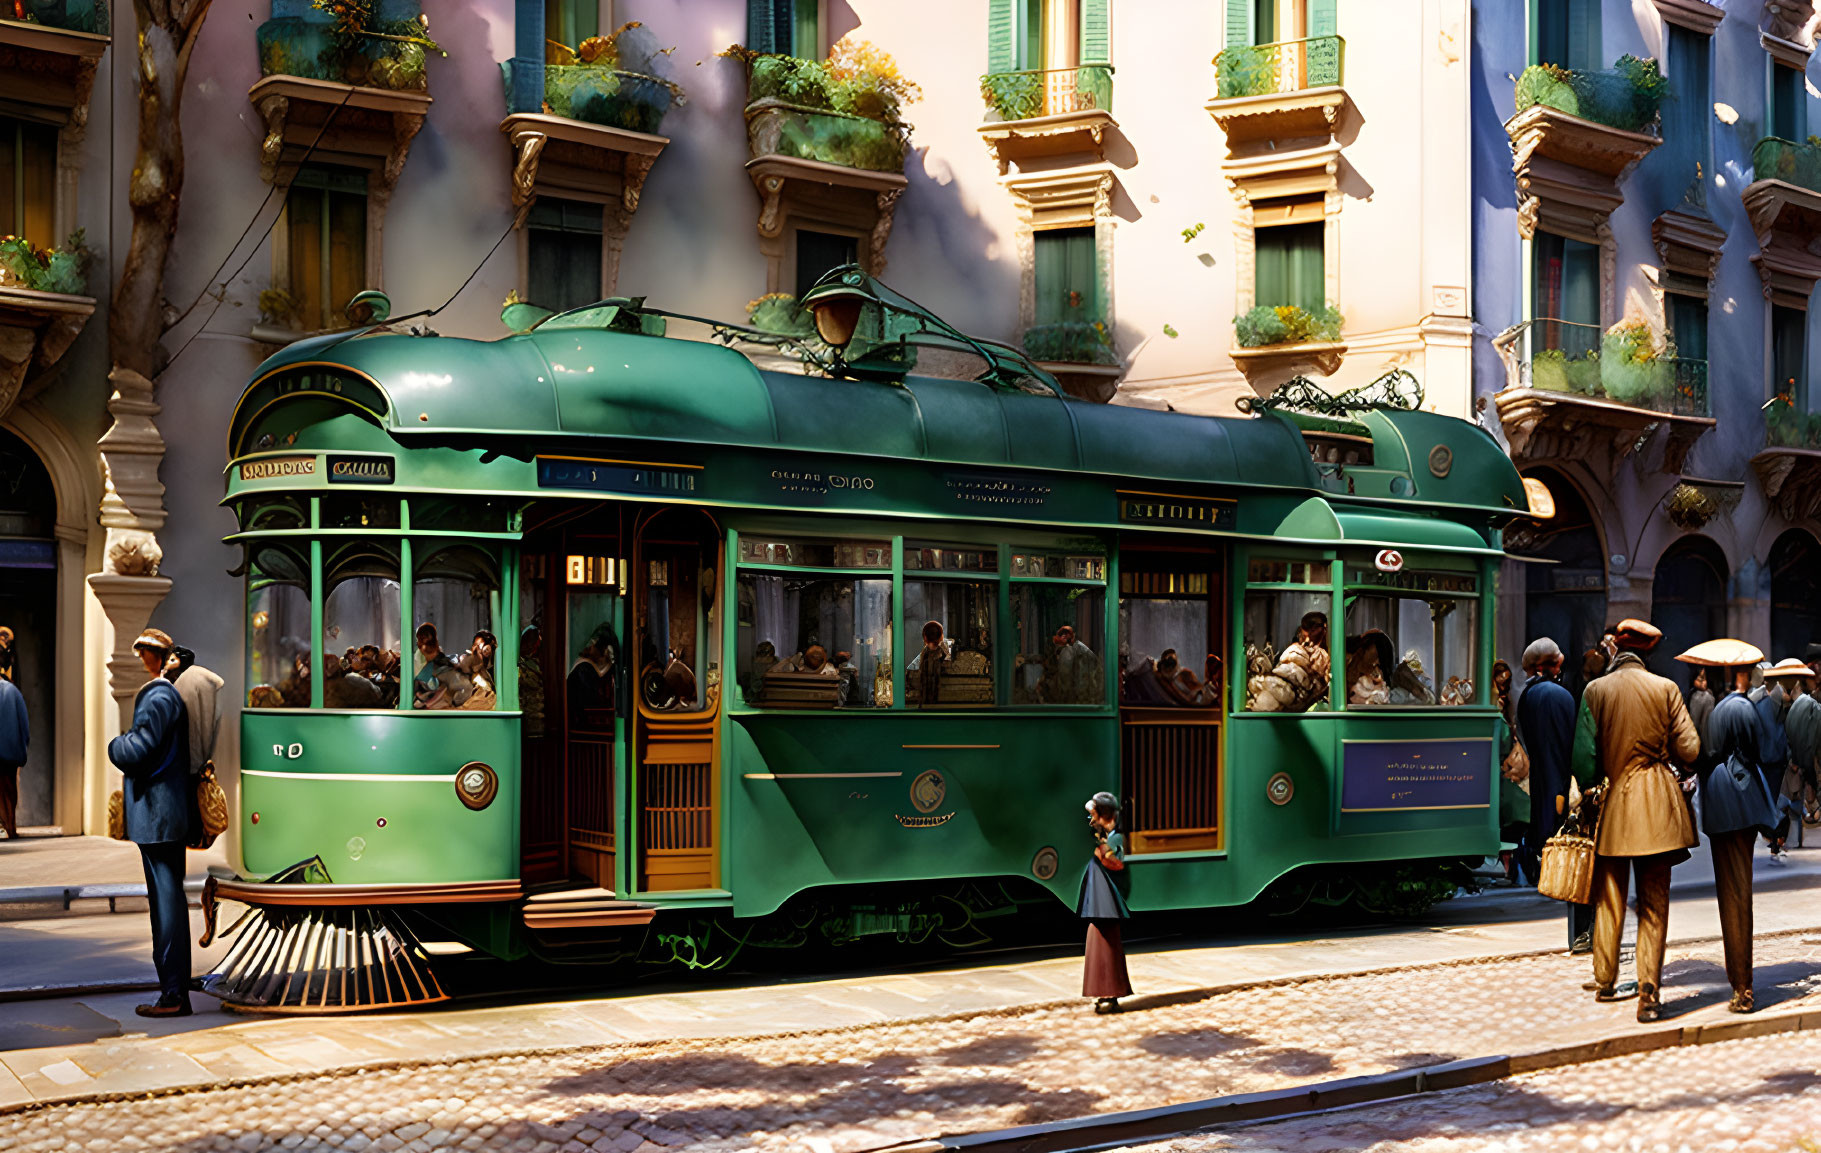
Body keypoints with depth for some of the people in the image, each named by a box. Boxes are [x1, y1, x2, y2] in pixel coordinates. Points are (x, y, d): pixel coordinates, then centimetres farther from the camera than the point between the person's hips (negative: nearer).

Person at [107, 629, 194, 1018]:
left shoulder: (158, 697, -14)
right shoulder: (174, 695, 17)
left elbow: (138, 749, -22)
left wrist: (115, 745, -2)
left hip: (156, 813, -10)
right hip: (173, 813, 10)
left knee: (166, 900, -7)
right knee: (170, 898, 14)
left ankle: (173, 995, -4)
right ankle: (176, 990, 19)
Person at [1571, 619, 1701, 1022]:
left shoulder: (1595, 691, -3)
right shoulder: (1666, 688, -3)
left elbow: (1584, 754, -6)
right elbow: (1689, 750, -2)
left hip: (1611, 802, 1)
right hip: (1657, 807, -1)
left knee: (1609, 899, 14)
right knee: (1654, 903, 4)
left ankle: (1605, 983, 24)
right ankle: (1649, 993, -3)